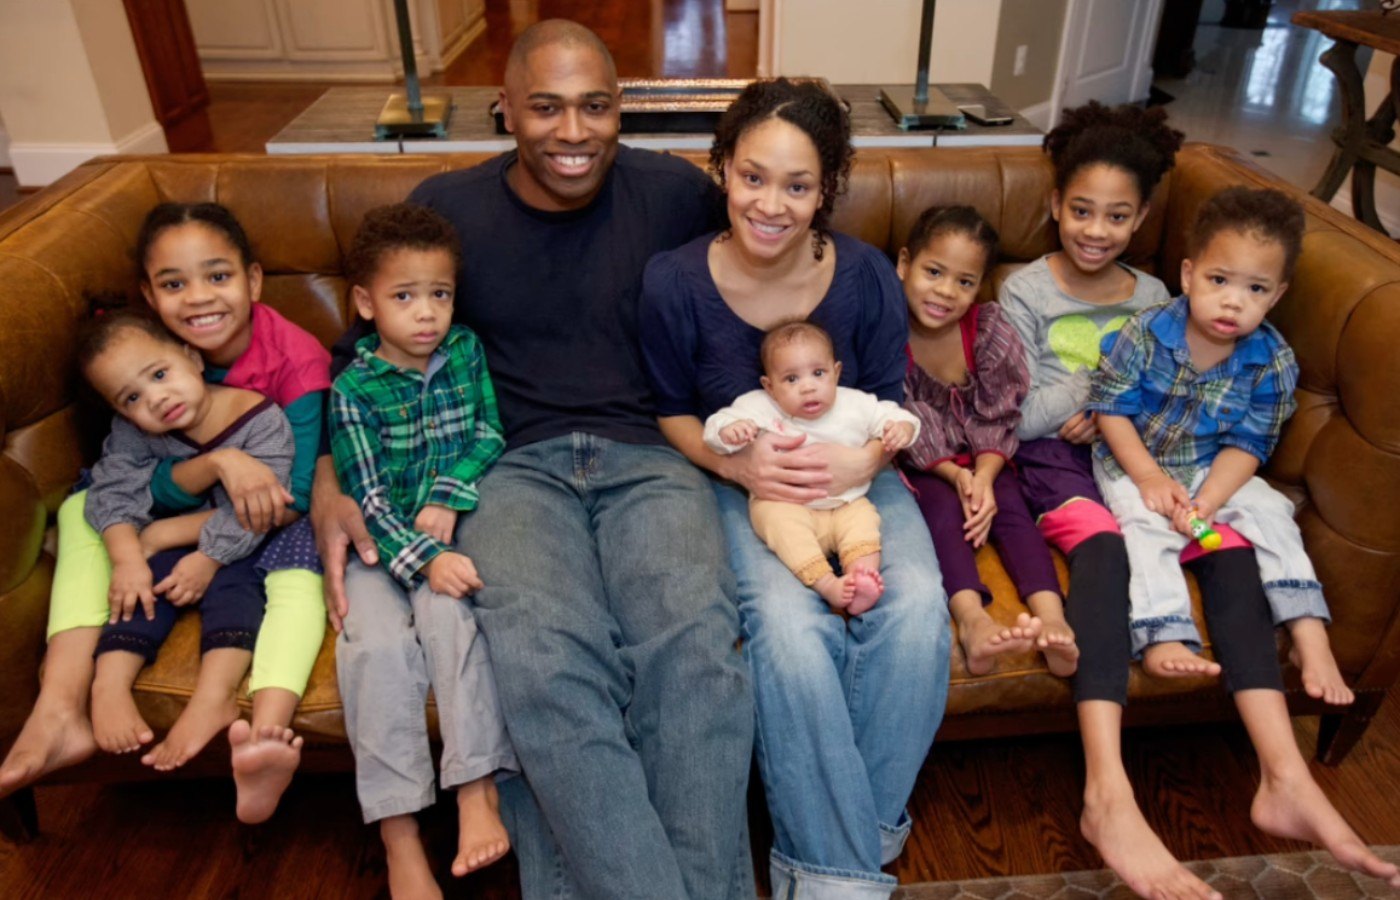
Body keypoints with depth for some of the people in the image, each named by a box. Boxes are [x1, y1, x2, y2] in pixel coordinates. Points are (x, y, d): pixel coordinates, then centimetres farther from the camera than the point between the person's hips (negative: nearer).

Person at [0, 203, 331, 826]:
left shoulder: (296, 358, -20)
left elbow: (293, 499, -20)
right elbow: (160, 490, -14)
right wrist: (219, 463, -35)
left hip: (272, 528, -4)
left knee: (300, 574, -34)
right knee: (81, 510, -12)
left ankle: (264, 738, -51)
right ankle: (59, 712, -21)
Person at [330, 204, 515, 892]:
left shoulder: (466, 351, 6)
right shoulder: (354, 388, -3)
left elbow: (489, 435, 4)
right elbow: (367, 497, -9)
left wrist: (448, 496, -12)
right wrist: (423, 559, -23)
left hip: (451, 531, 1)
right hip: (382, 544, -1)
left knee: (449, 613, -29)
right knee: (376, 642, -25)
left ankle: (476, 790, -25)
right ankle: (398, 835, -20)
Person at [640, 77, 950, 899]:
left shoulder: (867, 276, -6)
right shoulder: (675, 283, -11)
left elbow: (889, 406, 4)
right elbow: (672, 412, 2)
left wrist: (865, 460, -19)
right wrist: (735, 461, -18)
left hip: (854, 478, 3)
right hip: (739, 484, -2)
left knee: (916, 608, -27)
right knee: (790, 624, -32)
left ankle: (861, 827, -2)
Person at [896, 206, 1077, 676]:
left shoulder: (991, 331, -8)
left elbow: (999, 415, -5)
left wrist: (983, 477, -19)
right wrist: (953, 475, -23)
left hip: (980, 460, 3)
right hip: (919, 464, -3)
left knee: (1011, 508, -21)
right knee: (942, 509, -28)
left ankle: (1052, 619, -34)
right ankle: (972, 619, -46)